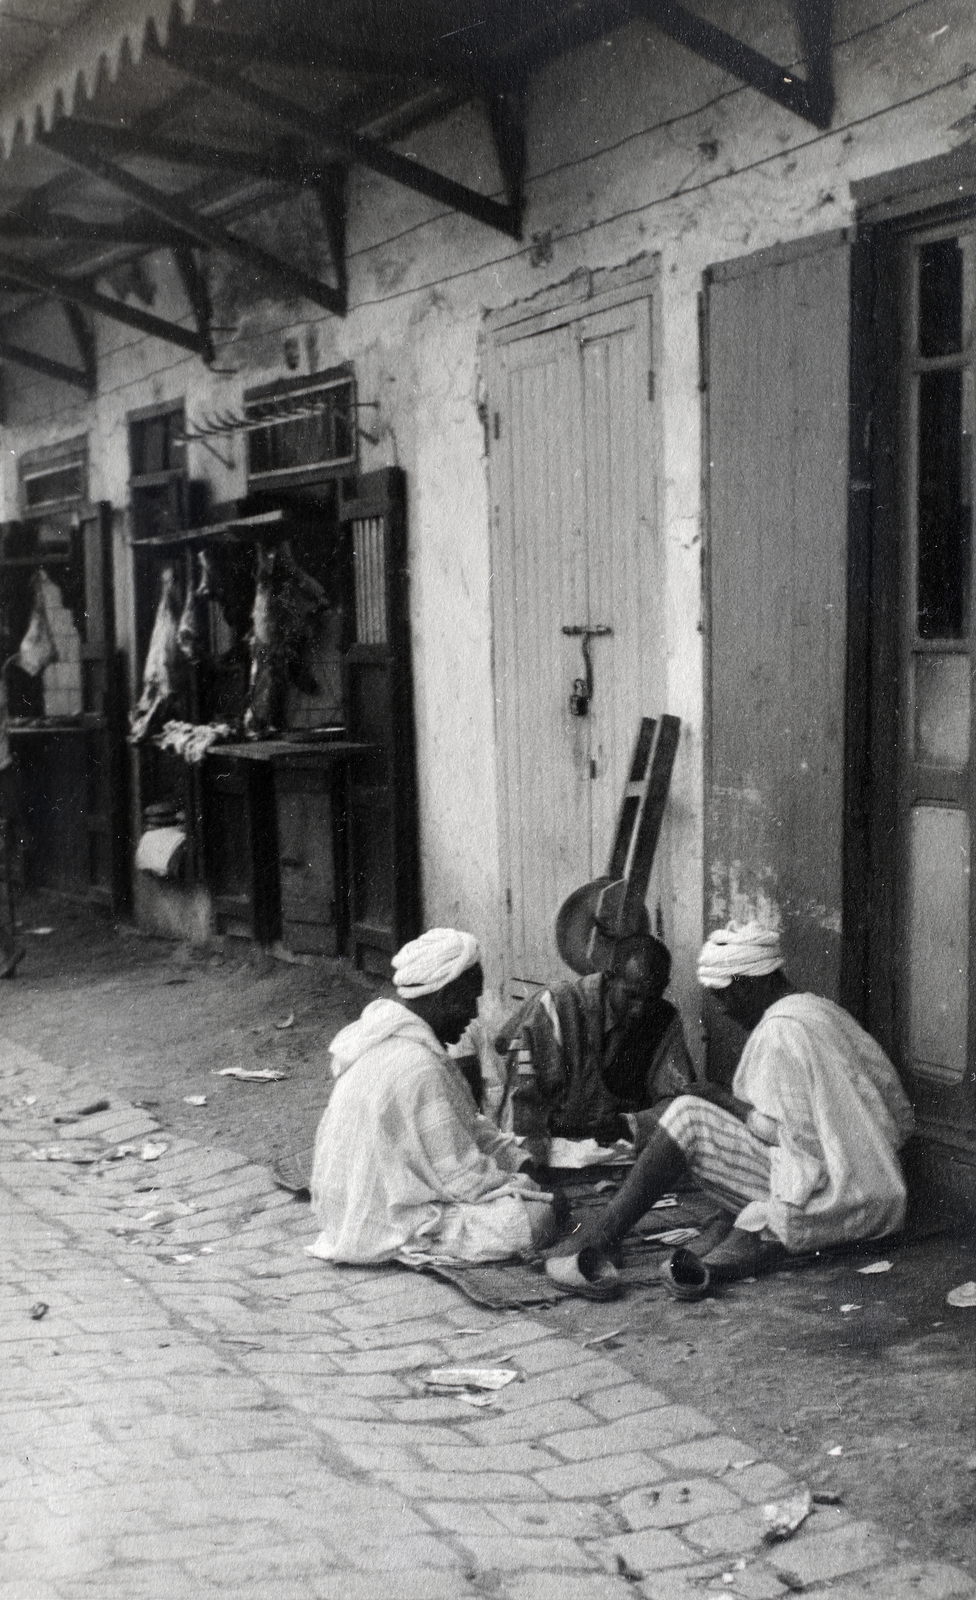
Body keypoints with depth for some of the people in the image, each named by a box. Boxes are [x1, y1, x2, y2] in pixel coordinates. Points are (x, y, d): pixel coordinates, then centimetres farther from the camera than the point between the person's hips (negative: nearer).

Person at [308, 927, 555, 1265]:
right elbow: (463, 1178, -23)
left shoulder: (386, 1038, 4)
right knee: (536, 1216, -15)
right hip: (385, 1225, -10)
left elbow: (465, 1124, 14)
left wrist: (521, 1159, 5)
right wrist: (531, 1188, -10)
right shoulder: (417, 1068, -28)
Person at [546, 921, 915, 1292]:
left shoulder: (779, 1031, -12)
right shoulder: (824, 1012, 17)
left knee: (687, 1117, -9)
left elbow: (776, 1130, -15)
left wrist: (727, 1101, 2)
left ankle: (594, 1243, -13)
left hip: (827, 1201, -10)